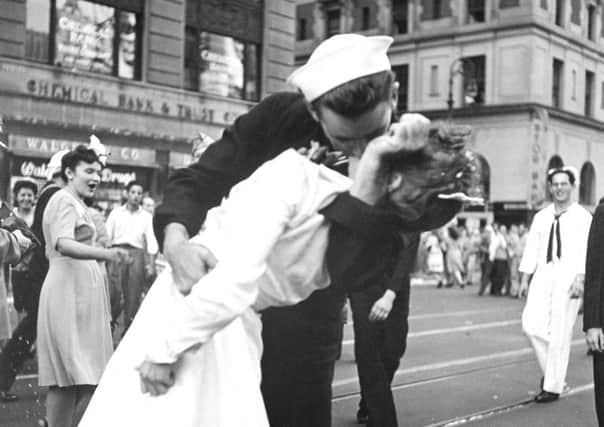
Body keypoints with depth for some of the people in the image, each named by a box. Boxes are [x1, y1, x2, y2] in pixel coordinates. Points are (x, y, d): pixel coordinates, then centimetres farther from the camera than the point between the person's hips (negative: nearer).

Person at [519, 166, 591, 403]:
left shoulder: (582, 217, 0)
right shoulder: (541, 217, 13)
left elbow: (586, 250, -9)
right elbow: (531, 248, 12)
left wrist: (579, 279, -20)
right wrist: (524, 278, 7)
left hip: (568, 278, -4)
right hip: (543, 276, 4)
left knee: (560, 334, -2)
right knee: (531, 324, -9)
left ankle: (553, 387, 9)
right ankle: (550, 369, 16)